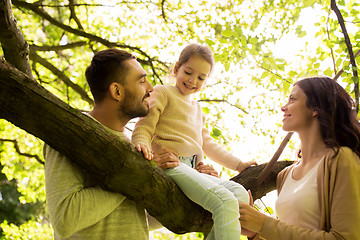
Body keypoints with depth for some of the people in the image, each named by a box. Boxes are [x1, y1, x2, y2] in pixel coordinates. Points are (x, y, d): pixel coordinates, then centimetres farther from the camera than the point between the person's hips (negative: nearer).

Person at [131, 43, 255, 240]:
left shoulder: (197, 109, 33)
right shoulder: (162, 93, 10)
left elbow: (208, 144, 34)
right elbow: (144, 126, -2)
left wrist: (238, 164, 28)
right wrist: (141, 143, -25)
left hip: (192, 169, 8)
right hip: (170, 164, -8)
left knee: (240, 192, -12)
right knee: (224, 201, -26)